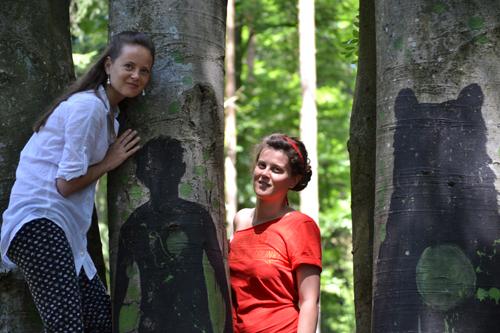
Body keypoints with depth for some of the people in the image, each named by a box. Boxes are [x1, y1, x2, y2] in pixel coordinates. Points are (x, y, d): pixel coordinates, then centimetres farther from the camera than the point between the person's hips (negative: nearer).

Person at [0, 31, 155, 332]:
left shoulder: (108, 112, 20)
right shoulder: (87, 106, -11)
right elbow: (67, 183, -12)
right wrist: (109, 162, 0)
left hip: (66, 230, 11)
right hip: (40, 221, -11)